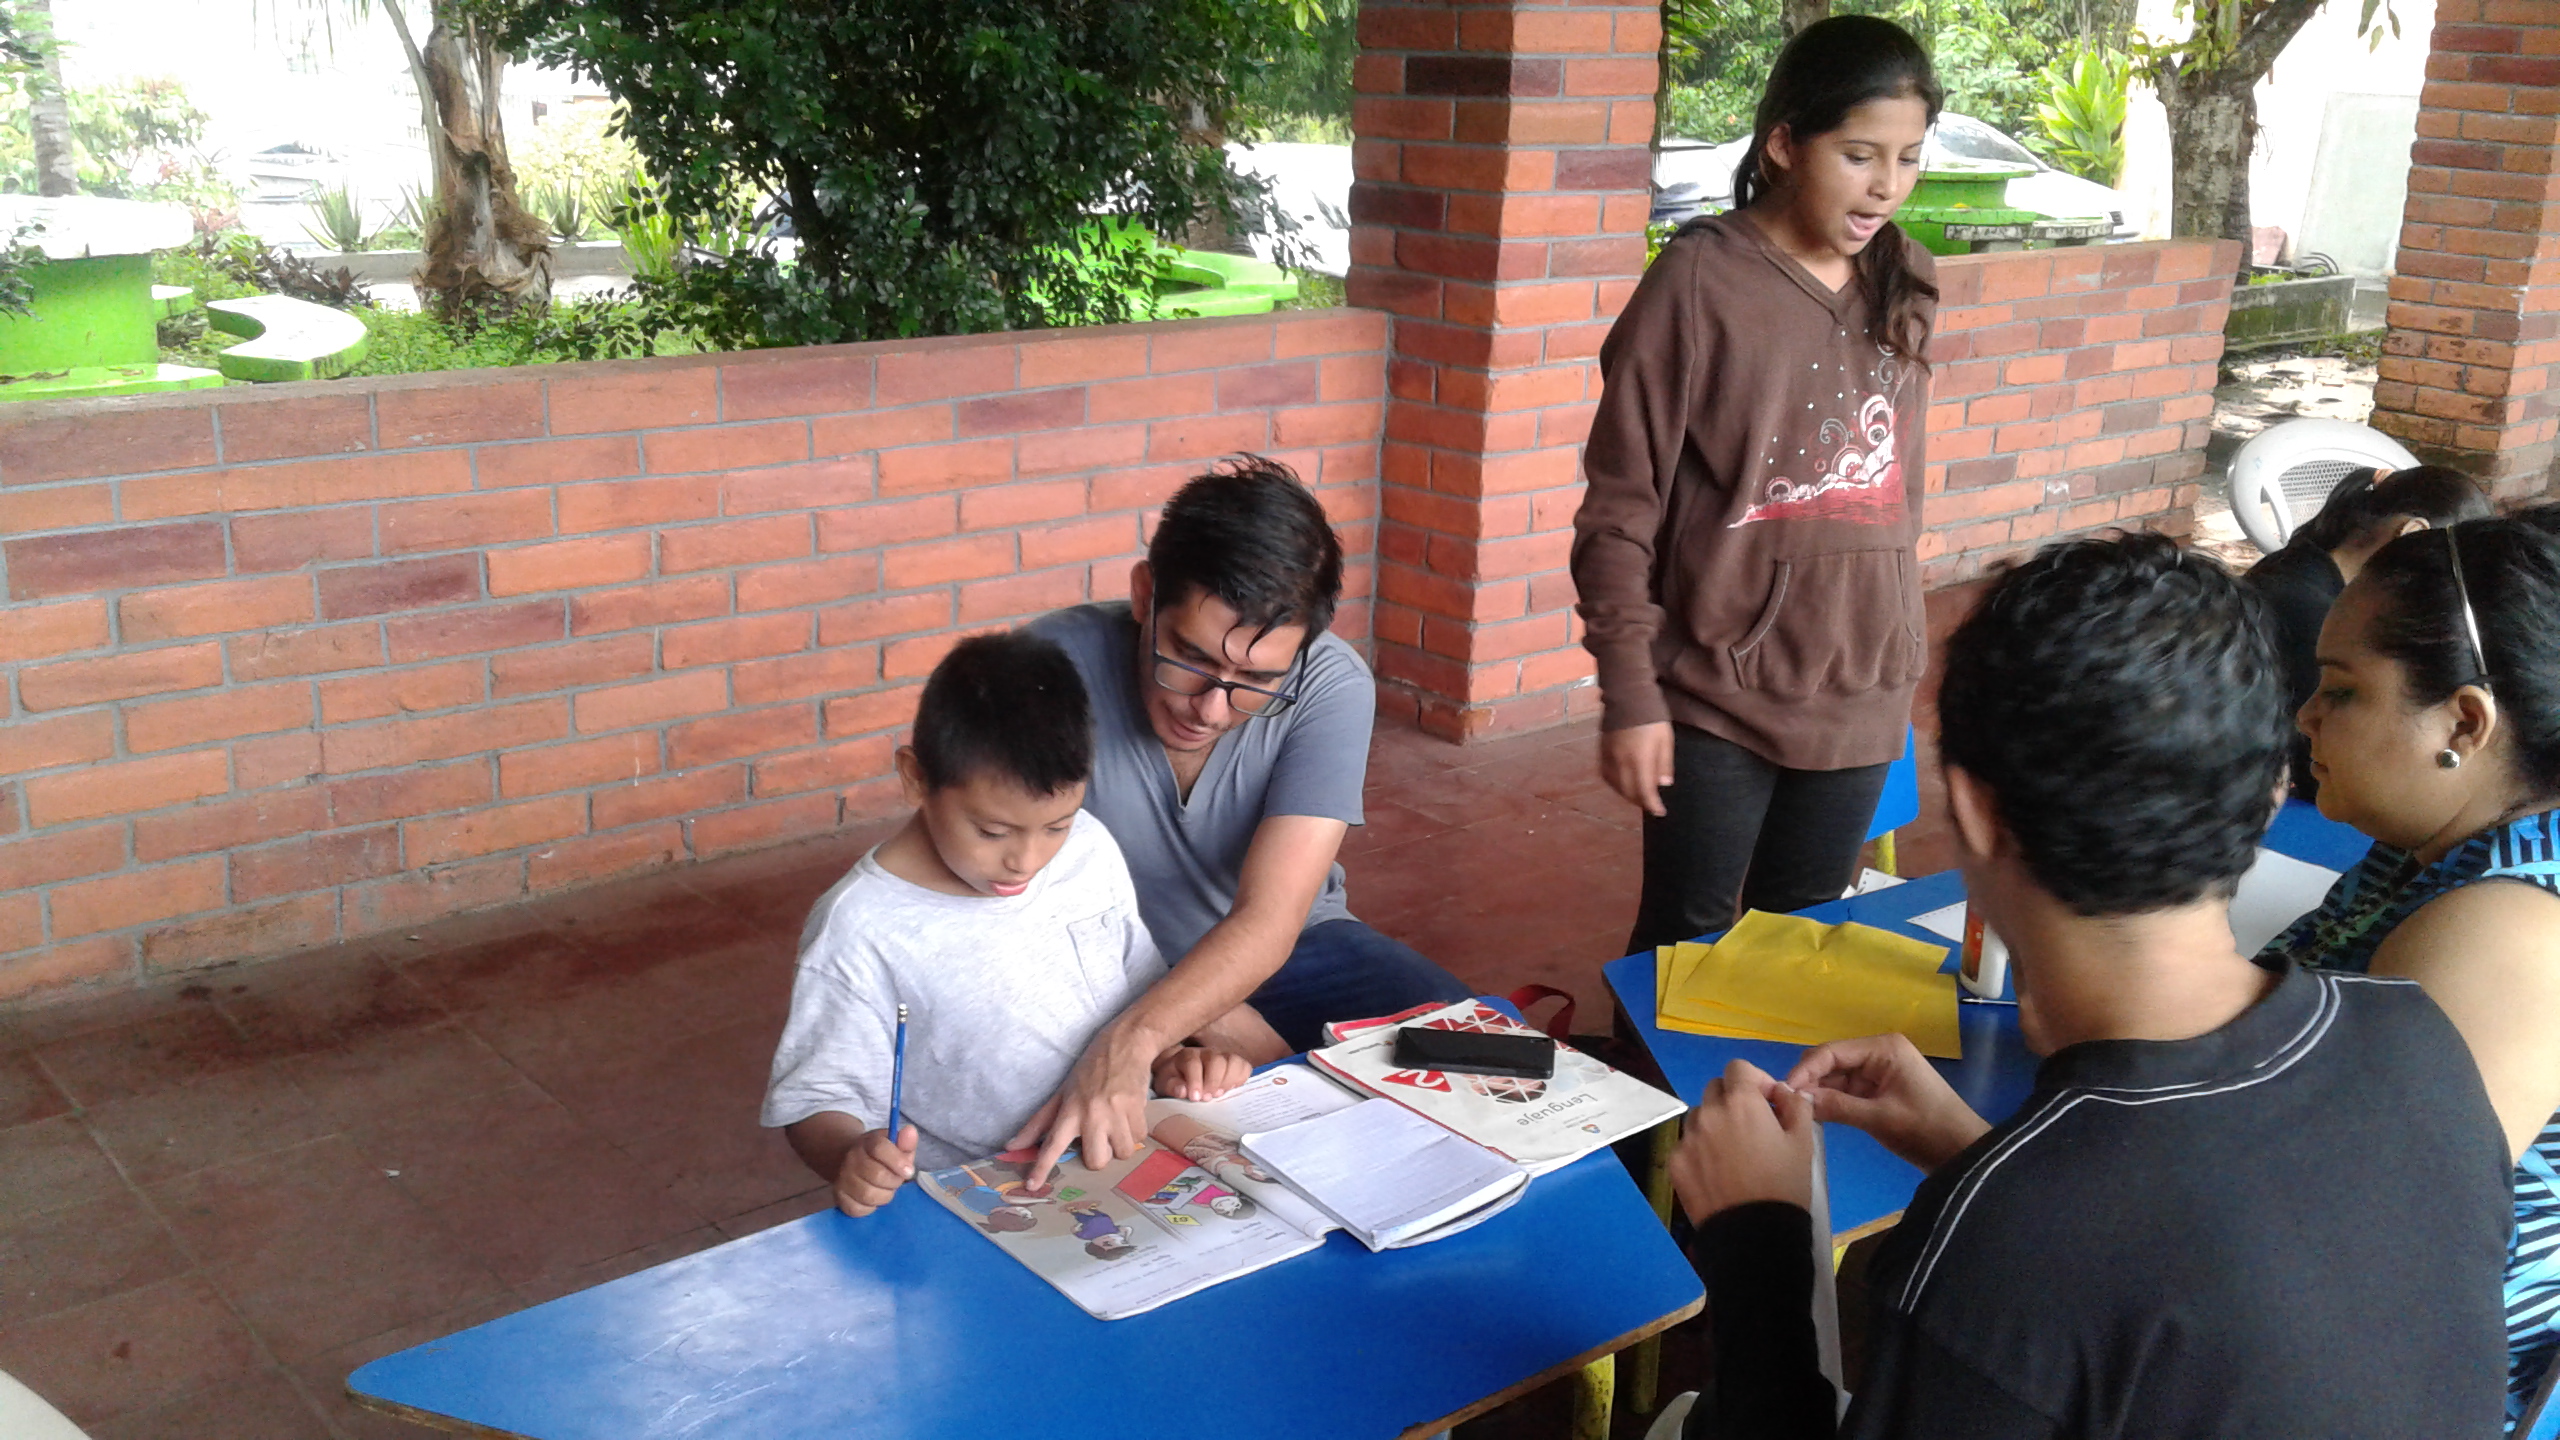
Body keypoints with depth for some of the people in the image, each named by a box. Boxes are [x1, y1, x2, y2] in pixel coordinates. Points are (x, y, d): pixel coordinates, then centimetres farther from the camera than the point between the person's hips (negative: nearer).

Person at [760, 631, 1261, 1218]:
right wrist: (852, 1159, -31)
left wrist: (1173, 1060, -2)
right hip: (975, 1212, -3)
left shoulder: (1091, 850, 3)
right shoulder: (862, 932, -15)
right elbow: (817, 1097, -9)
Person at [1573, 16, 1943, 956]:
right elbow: (1621, 507, -11)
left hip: (1863, 692, 5)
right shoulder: (1700, 280, -12)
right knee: (1687, 945, 7)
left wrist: (1899, 652, 17)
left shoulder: (1898, 289, 6)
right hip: (1717, 694, -5)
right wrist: (1630, 693, -14)